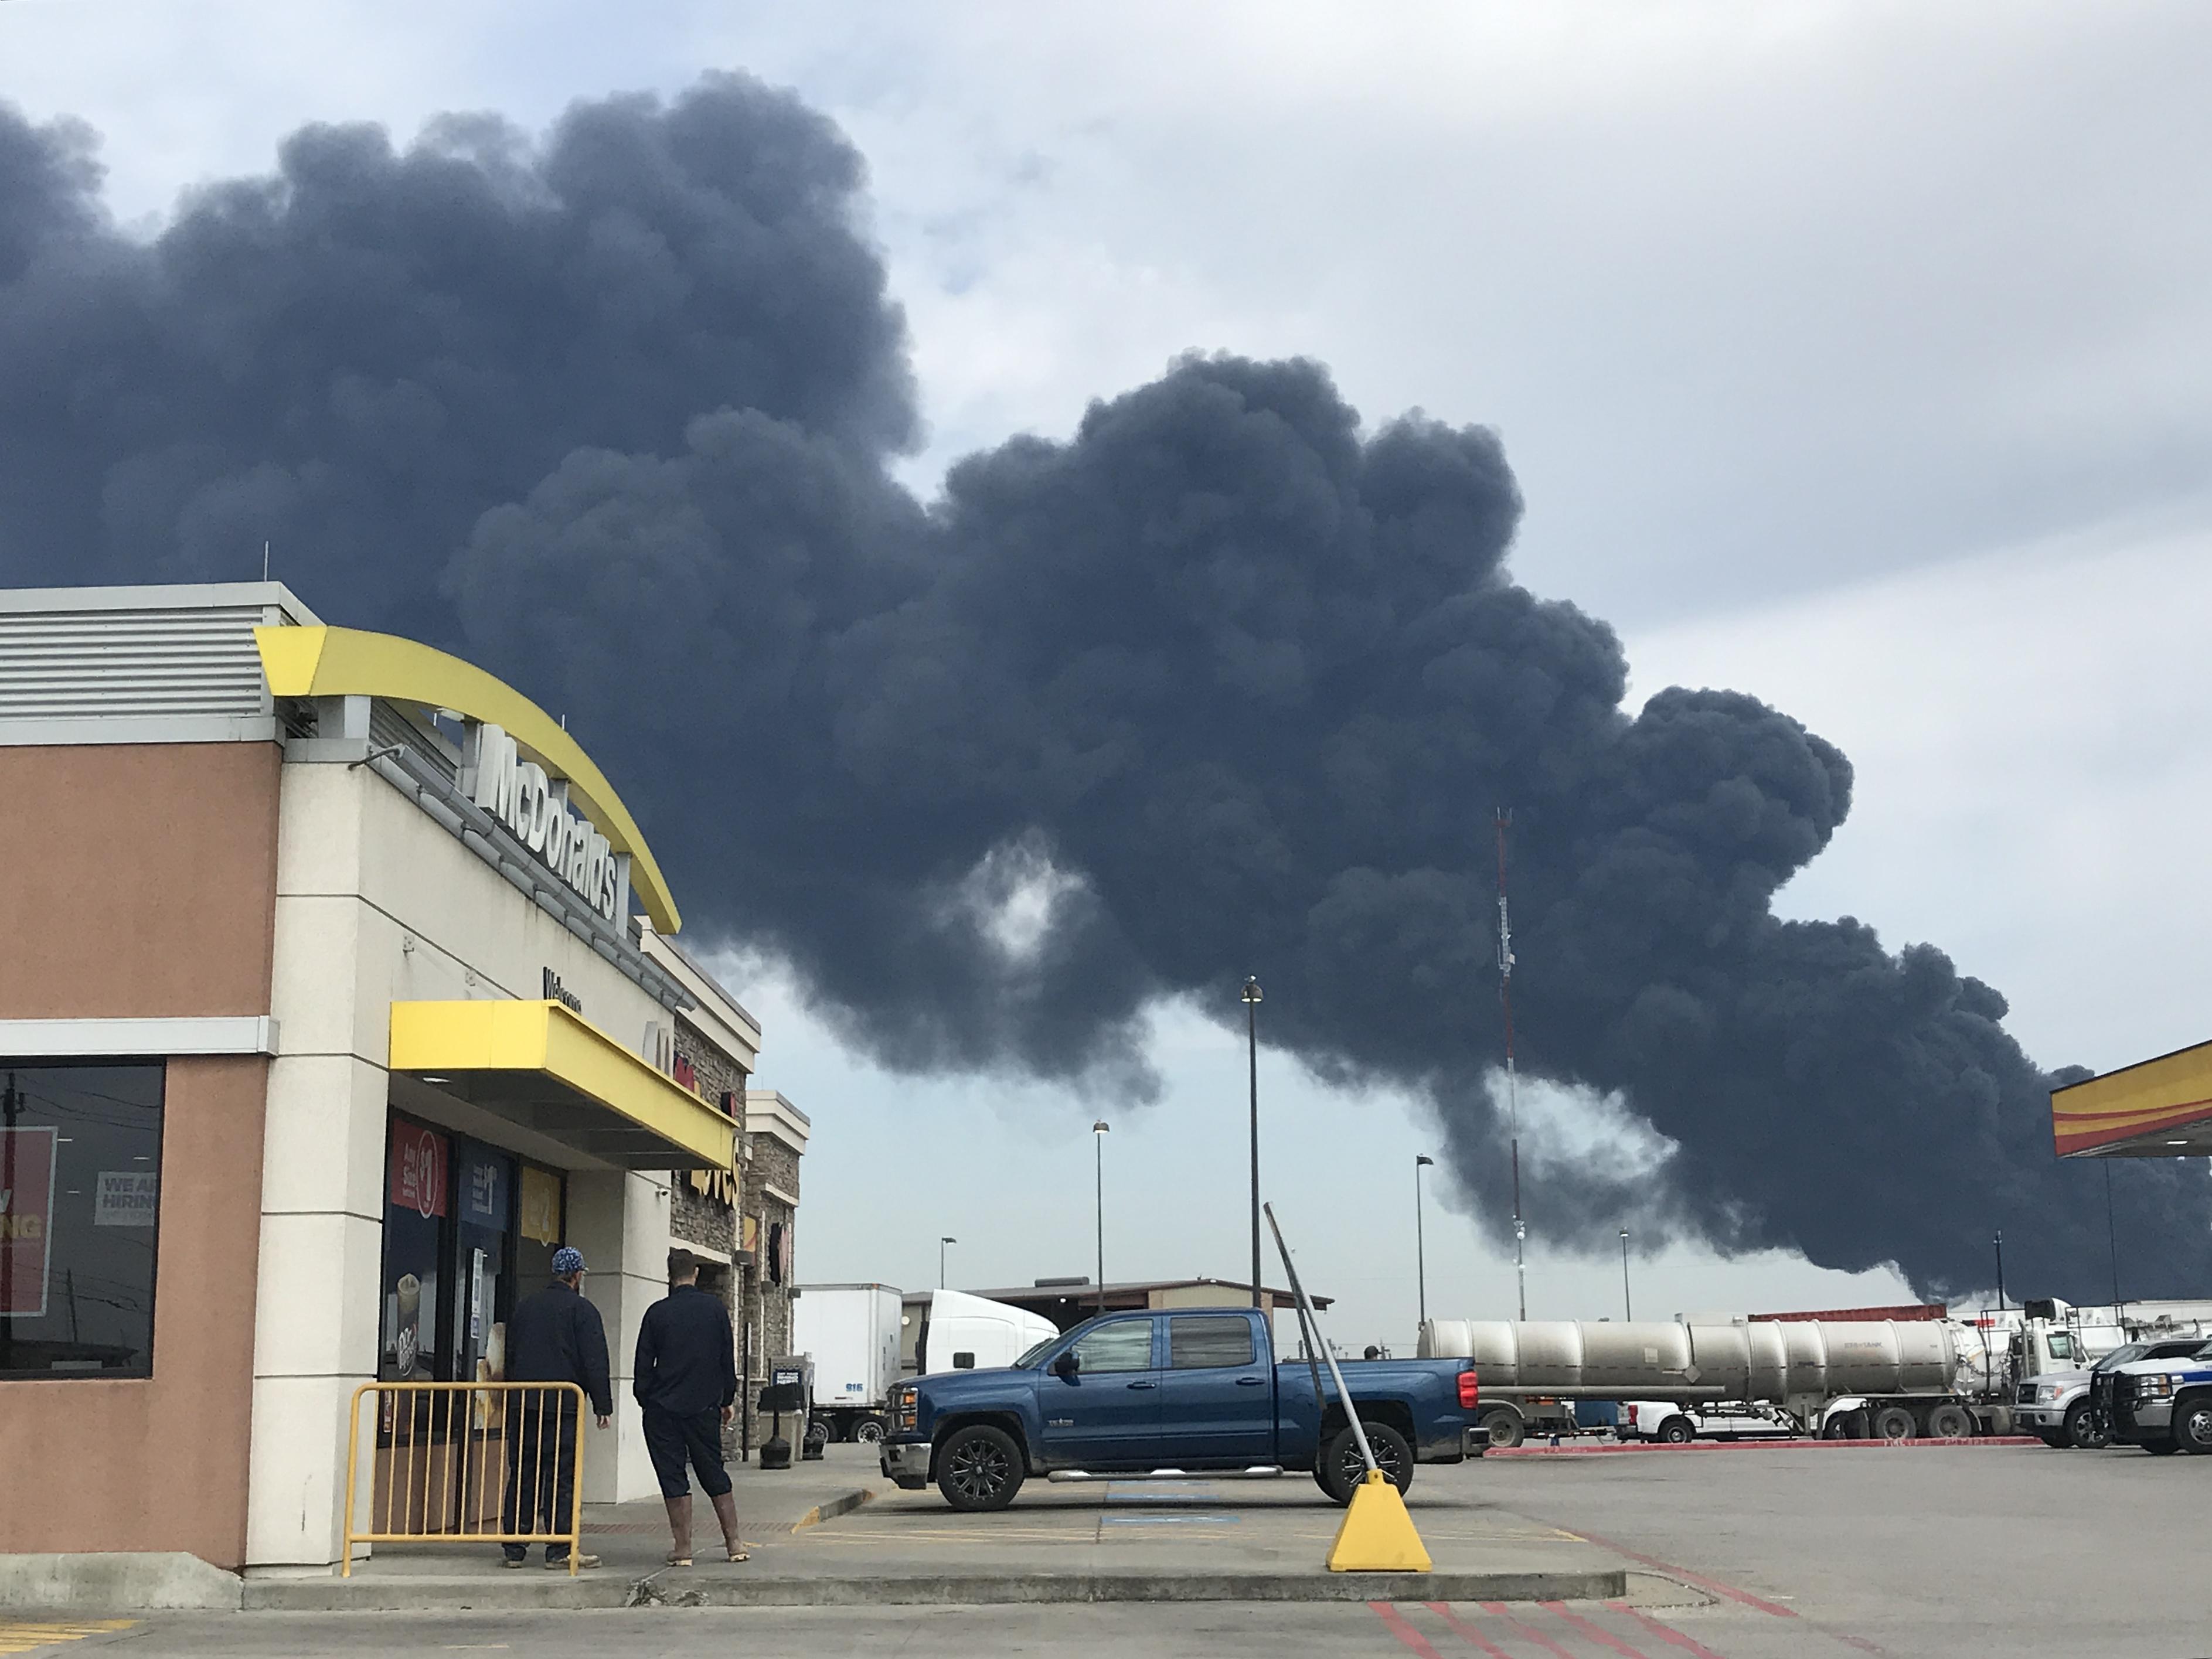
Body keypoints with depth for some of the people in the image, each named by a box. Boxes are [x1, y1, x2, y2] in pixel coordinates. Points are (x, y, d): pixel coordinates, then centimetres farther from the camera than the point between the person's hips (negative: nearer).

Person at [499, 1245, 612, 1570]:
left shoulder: (524, 1306, 15)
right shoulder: (581, 1309, -3)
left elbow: (509, 1354, 20)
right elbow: (594, 1361, -7)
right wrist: (603, 1405, -3)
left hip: (521, 1404, 5)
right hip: (563, 1406, -5)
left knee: (521, 1474, 8)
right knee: (561, 1476, -3)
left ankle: (514, 1548, 9)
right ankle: (560, 1549, -5)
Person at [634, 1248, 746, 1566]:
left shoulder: (657, 1313, -3)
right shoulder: (715, 1308, 2)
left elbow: (643, 1365, -1)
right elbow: (728, 1359, 5)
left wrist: (645, 1400, 11)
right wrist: (727, 1400, 14)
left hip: (663, 1408, -2)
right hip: (704, 1407, 2)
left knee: (673, 1479, 3)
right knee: (714, 1474, 12)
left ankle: (682, 1549, 0)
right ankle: (734, 1543, 11)